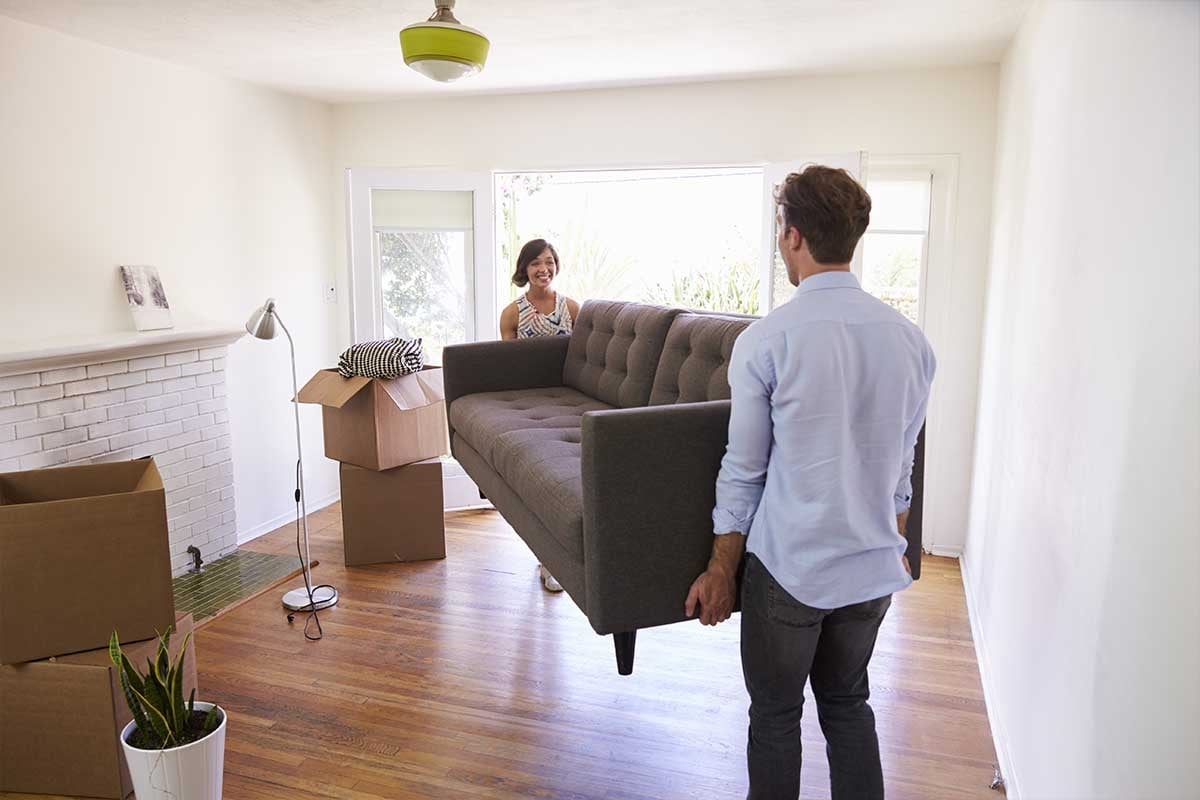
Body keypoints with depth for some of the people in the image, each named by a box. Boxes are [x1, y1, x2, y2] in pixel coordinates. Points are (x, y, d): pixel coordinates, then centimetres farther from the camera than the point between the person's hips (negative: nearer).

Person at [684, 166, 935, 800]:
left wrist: (720, 570, 0)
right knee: (847, 702, 23)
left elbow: (744, 470, -10)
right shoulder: (909, 338, -1)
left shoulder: (766, 341, -16)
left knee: (776, 713, 15)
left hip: (789, 565, -5)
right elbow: (902, 466, 8)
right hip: (873, 565, 5)